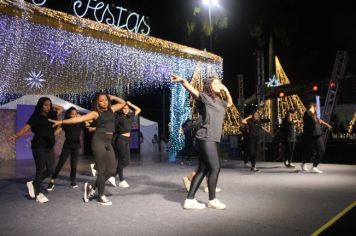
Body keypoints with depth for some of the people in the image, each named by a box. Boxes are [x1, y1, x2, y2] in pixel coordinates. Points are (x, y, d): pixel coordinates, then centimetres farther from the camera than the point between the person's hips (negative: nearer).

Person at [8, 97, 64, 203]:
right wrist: (16, 136, -33)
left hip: (49, 147, 6)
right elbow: (26, 127, -17)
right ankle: (39, 194, 10)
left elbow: (61, 108, 26)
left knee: (50, 170, 4)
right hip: (39, 147, -6)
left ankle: (33, 183, 25)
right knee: (40, 170, -2)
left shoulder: (51, 115, 11)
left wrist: (52, 105, 12)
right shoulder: (35, 116, -5)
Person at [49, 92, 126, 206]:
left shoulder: (111, 109, 15)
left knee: (112, 170, 3)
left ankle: (92, 187, 20)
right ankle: (101, 196, 11)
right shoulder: (96, 113, -1)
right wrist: (61, 121, -15)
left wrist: (111, 97, 20)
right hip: (99, 140, -6)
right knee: (102, 169, -3)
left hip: (108, 142, 6)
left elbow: (123, 102, 28)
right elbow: (79, 118, -8)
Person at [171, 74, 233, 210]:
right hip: (206, 138, -9)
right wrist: (182, 81, -40)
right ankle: (212, 200, 10)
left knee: (203, 170, 8)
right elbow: (192, 91, -20)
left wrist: (226, 91, 24)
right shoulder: (205, 97, -3)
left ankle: (190, 200, 12)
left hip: (211, 139, 9)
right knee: (215, 167, -5)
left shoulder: (219, 101, 21)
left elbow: (230, 103, 41)